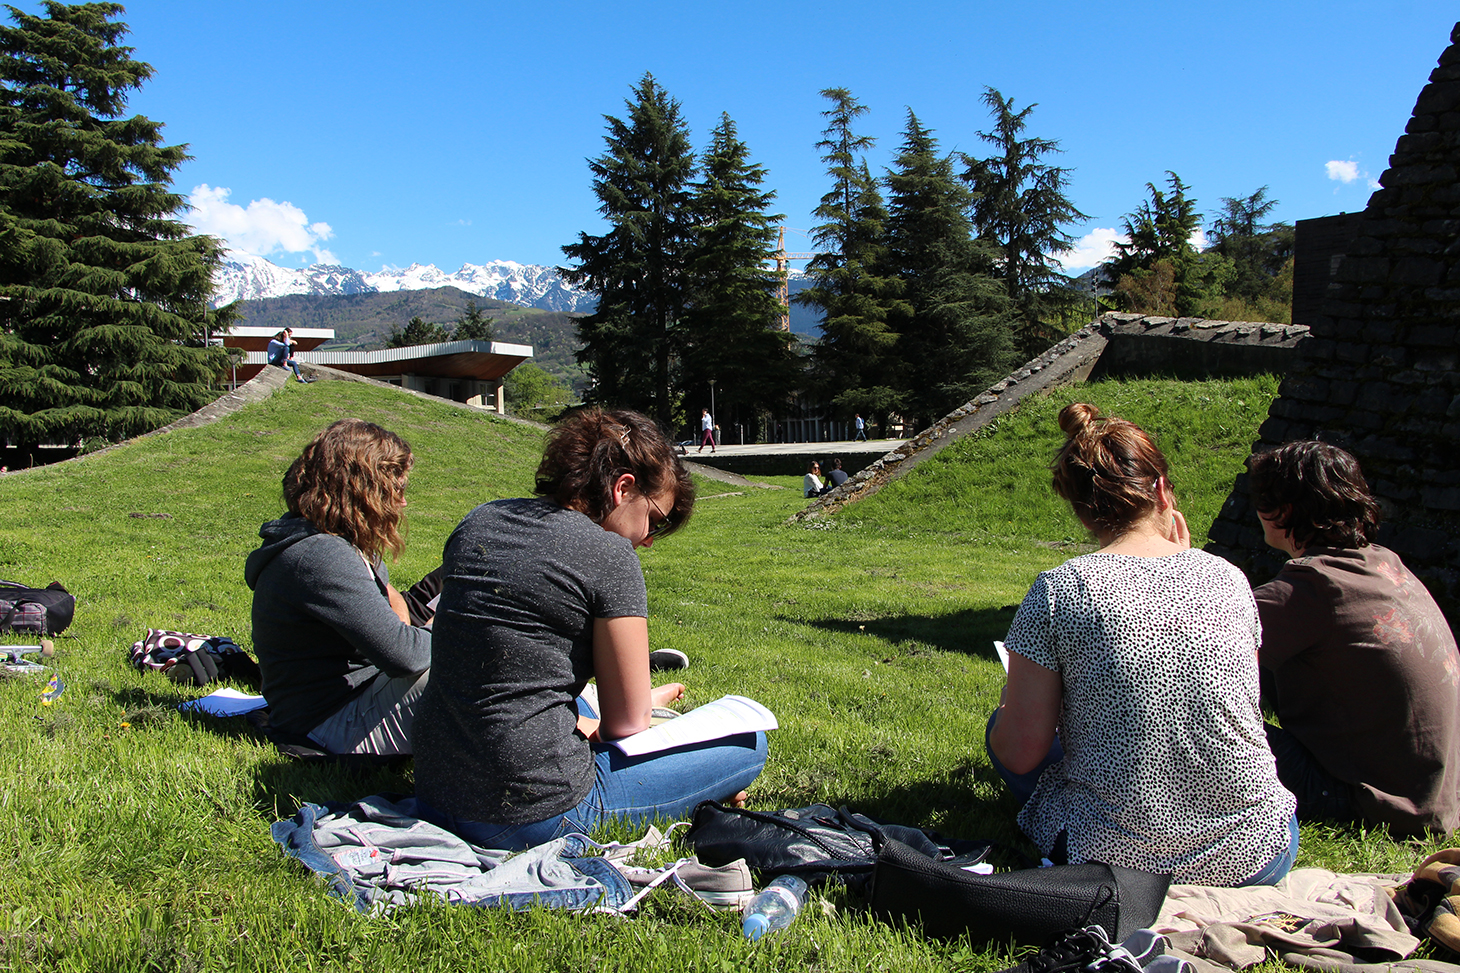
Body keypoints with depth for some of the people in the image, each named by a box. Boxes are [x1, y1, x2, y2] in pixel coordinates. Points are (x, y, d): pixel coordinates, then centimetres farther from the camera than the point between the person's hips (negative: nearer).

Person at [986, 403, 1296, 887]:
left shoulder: (1057, 591, -12)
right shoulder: (1228, 578, -2)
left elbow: (1022, 753, -11)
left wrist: (1011, 710, 14)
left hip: (1116, 859, -5)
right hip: (1257, 858, 5)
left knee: (1001, 728, 20)